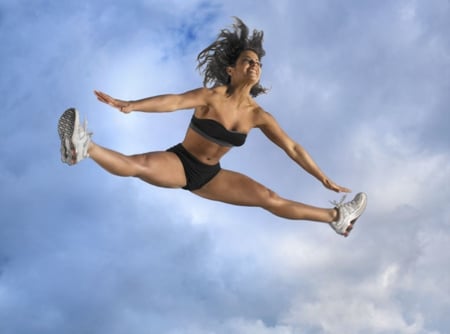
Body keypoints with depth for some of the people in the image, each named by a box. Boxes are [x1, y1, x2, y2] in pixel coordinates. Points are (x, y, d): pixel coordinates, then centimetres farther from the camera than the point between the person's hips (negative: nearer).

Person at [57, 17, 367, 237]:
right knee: (139, 166, -36)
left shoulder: (258, 115, -6)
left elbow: (293, 148, -1)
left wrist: (325, 180, 1)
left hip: (210, 176, 4)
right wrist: (129, 105, -49)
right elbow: (175, 101, -35)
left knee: (270, 199, 1)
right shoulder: (213, 95, -19)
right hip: (179, 162, -4)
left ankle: (336, 217, 11)